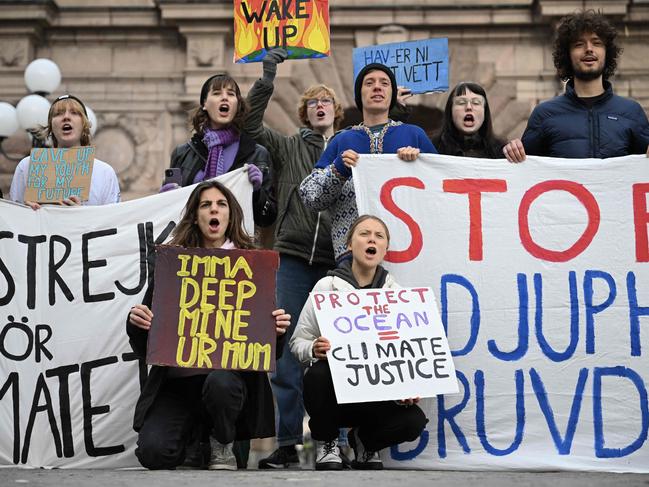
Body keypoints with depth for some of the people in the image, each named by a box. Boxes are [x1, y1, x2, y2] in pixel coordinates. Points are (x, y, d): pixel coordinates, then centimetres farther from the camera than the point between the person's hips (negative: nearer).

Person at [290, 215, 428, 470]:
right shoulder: (328, 286, -2)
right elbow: (298, 341, -1)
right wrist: (314, 349, -25)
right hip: (334, 389, -2)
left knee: (414, 421, -26)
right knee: (319, 373, -37)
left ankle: (363, 440, 11)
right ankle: (327, 441, -4)